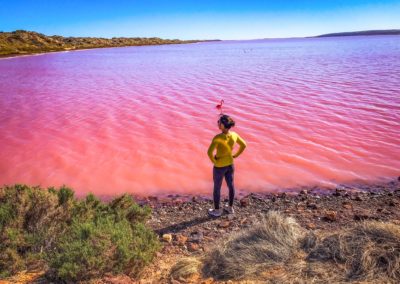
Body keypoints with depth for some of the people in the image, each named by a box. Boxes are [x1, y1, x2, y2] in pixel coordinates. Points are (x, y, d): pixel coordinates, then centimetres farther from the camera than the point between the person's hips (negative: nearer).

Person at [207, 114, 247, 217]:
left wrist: (213, 161, -16)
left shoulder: (218, 137, -30)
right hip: (230, 164, 6)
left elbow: (209, 152, -36)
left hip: (219, 166, -6)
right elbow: (244, 145, 2)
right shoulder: (234, 134, -11)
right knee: (230, 185, 23)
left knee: (217, 188, 15)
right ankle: (230, 207, 42)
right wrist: (235, 156, 9)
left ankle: (217, 210, 34)